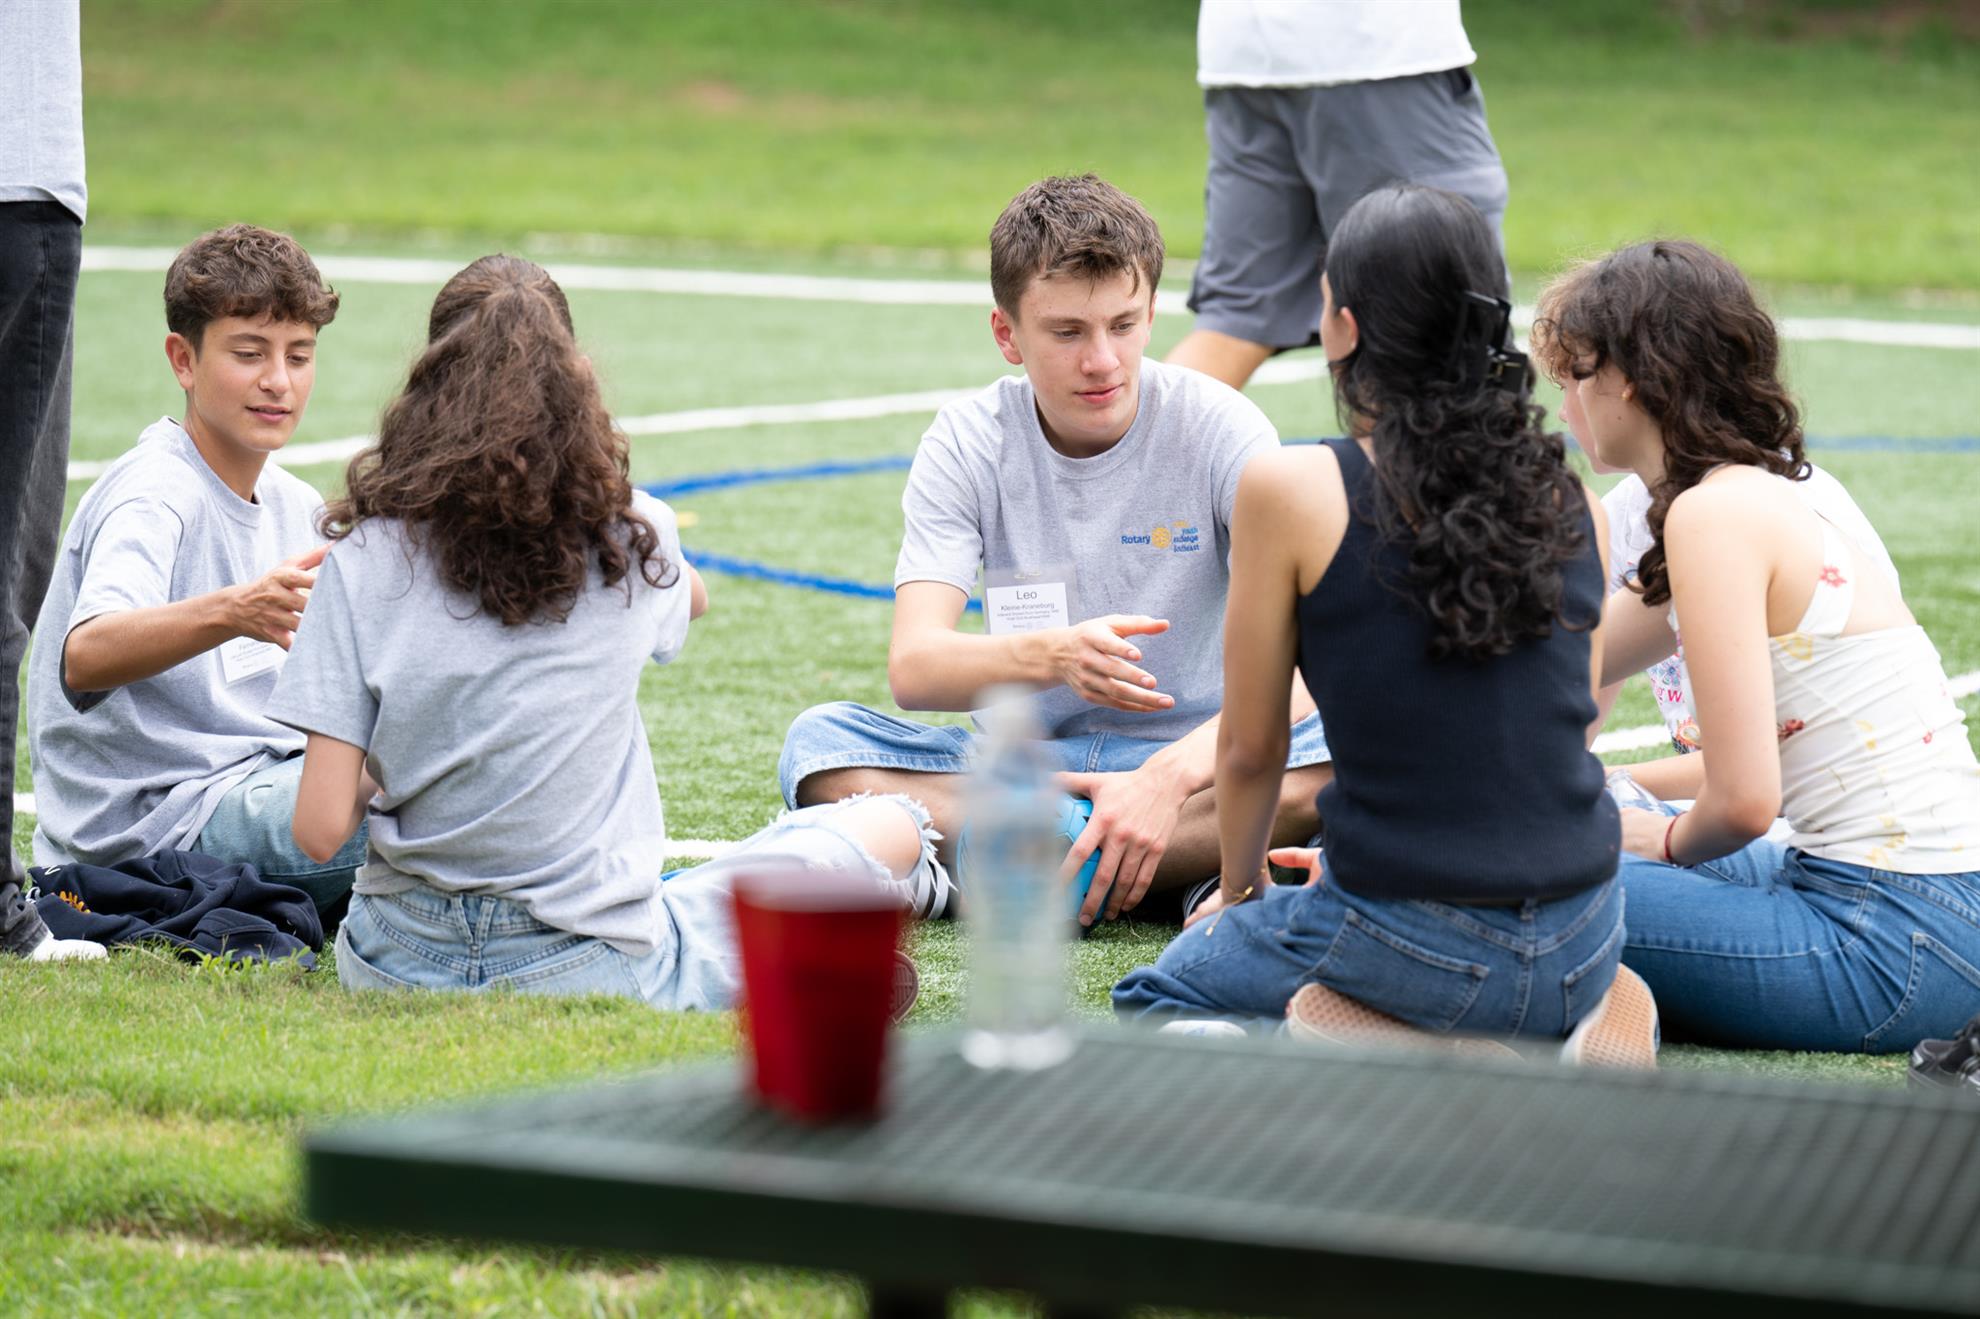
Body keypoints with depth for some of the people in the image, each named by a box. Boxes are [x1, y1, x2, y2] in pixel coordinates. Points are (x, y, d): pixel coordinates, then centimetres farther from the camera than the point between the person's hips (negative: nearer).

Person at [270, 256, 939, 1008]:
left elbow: (321, 831, -11)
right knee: (893, 827, 14)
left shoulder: (366, 559, -9)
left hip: (398, 970, 2)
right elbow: (691, 595, 22)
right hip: (591, 969, -1)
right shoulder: (629, 539, -6)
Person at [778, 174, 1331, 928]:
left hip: (1198, 753, -2)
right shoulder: (968, 443, -5)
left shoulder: (1220, 428, -10)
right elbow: (912, 667, -16)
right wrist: (1050, 656, -38)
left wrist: (1172, 775, -39)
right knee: (819, 741, -24)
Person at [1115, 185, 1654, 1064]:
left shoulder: (1290, 491, -9)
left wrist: (1242, 887, 21)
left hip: (1412, 941, -5)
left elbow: (1252, 746, 1)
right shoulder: (1572, 505, 4)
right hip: (1579, 947, 5)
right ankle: (1578, 1023, 7)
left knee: (1153, 998, 24)